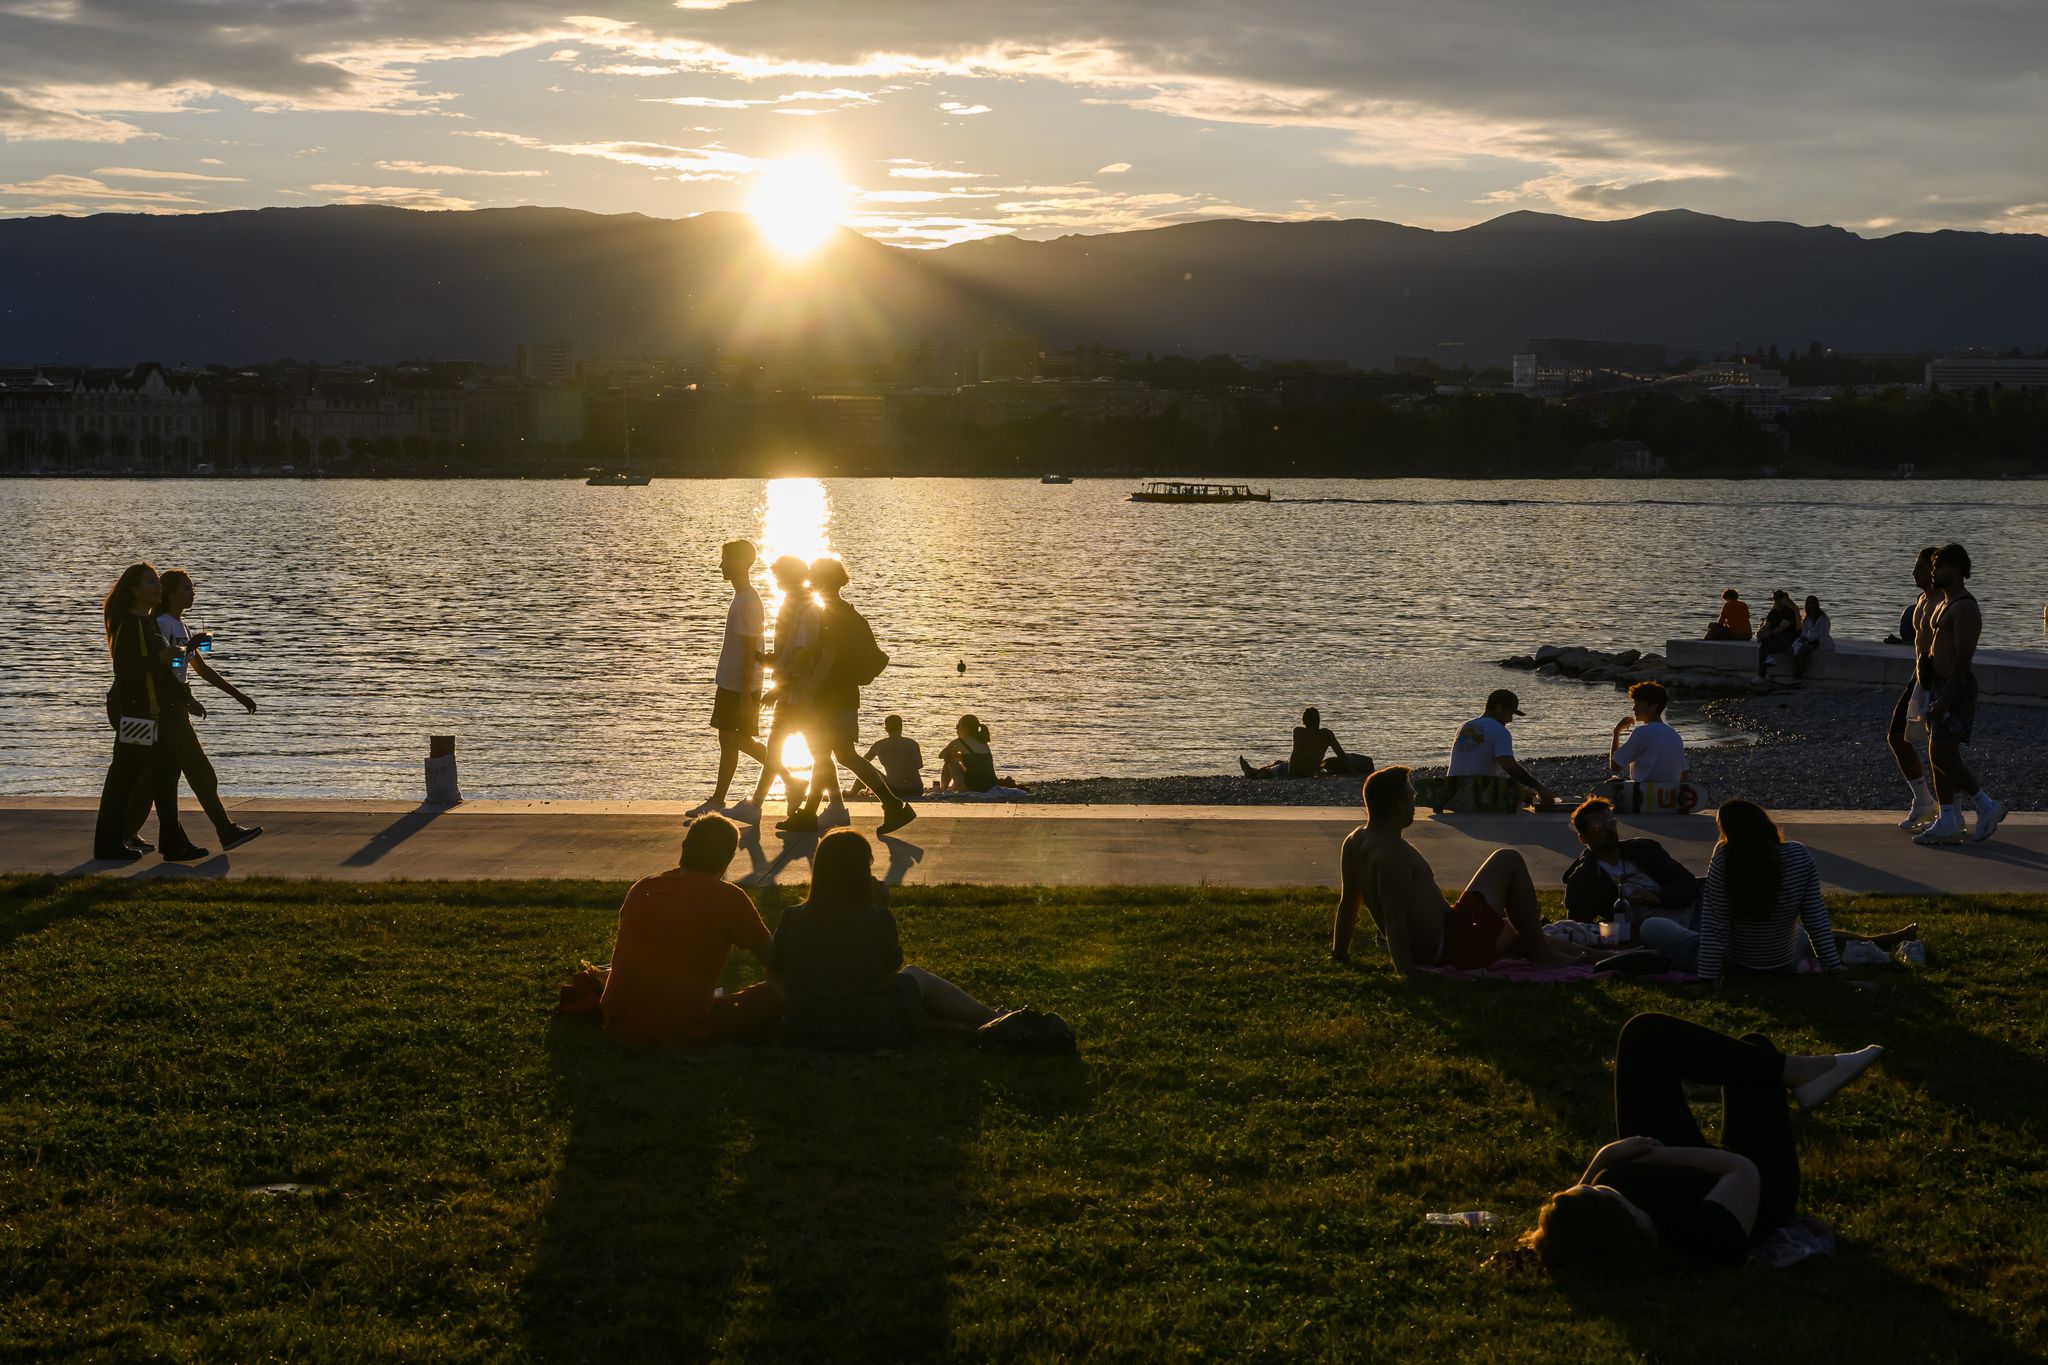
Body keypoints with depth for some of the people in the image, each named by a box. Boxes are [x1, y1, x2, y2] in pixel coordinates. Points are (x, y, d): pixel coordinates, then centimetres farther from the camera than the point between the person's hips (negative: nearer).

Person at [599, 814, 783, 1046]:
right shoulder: (728, 898, -6)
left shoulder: (641, 888, 9)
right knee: (774, 995, 7)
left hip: (619, 1027, 7)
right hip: (682, 1031, -7)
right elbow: (774, 960, 4)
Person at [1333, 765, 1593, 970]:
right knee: (1508, 861, 1)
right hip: (1452, 950, -10)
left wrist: (1340, 952, 21)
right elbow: (1394, 919, -27)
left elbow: (1347, 903, 14)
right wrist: (1407, 970, -29)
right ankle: (1542, 953, 5)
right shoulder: (1393, 852, -22)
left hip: (1426, 953, 10)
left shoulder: (1355, 842, 7)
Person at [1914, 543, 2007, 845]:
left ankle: (1986, 806, -2)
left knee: (1942, 755, -13)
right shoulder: (1943, 604, 17)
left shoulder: (1964, 607, -15)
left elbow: (1963, 656, -22)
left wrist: (1944, 698, -26)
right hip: (1941, 687, 10)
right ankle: (1948, 823, 10)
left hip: (1956, 688, -10)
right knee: (1939, 756, 8)